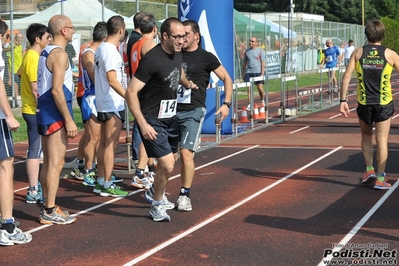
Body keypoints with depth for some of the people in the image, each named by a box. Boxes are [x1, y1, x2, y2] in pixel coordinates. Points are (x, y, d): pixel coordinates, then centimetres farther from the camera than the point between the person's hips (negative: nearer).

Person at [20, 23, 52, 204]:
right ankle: (33, 192, -3)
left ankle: (35, 186, 22)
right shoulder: (34, 58, -16)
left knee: (36, 149, 14)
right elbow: (35, 89, -20)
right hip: (35, 111, -10)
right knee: (35, 150, -6)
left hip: (33, 110, 10)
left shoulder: (30, 56, 13)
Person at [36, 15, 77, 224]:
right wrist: (69, 120, -22)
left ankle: (48, 207, 20)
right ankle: (50, 212, -4)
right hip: (56, 114, -10)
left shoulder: (46, 52, 14)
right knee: (56, 163, -6)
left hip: (45, 112, 10)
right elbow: (56, 90, -22)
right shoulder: (59, 53, -15)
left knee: (48, 162, 14)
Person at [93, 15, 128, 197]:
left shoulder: (101, 48, 12)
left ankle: (100, 182, 19)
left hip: (104, 103, 10)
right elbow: (112, 80, -24)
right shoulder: (110, 50, -18)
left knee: (104, 143, 13)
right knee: (111, 144, -5)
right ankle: (107, 185, -1)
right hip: (113, 104, -10)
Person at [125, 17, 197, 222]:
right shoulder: (152, 59, -23)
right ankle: (156, 206, 8)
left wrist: (188, 84, 37)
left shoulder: (176, 54, 2)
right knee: (167, 165, -14)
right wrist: (143, 124, -28)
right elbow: (131, 93, -25)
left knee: (171, 161, 20)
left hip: (170, 118, 9)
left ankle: (158, 195, 45)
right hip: (152, 121, -8)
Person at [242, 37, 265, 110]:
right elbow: (244, 63, 15)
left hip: (257, 72, -2)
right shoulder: (247, 51, 11)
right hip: (248, 72, 2)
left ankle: (262, 100, 27)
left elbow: (263, 63, -1)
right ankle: (249, 104, -2)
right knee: (249, 89, -4)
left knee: (260, 88, 1)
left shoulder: (260, 51, 2)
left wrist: (262, 73, -10)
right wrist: (243, 74, 11)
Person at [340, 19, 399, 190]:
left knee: (366, 136, 21)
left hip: (364, 103, 1)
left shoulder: (358, 53, 0)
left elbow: (346, 76, -6)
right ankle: (380, 179, 4)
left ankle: (369, 169, 16)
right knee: (381, 140, 3)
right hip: (384, 104, -1)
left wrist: (343, 101, -4)